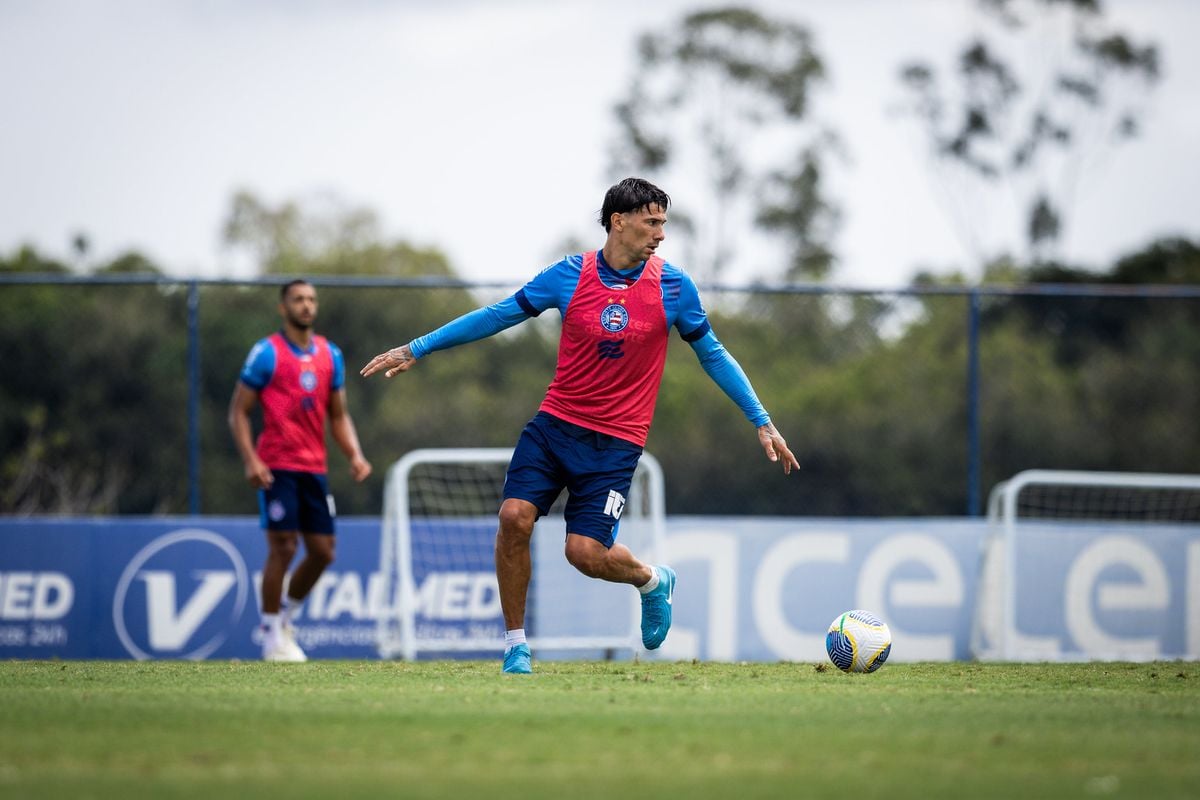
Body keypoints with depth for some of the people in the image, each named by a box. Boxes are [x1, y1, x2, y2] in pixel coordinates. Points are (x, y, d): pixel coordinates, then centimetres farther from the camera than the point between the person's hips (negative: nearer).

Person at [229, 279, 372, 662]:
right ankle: (273, 636, 2)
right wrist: (250, 460, -15)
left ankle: (286, 617, 25)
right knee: (283, 547, -9)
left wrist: (354, 455, 2)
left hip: (314, 468, 6)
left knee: (322, 552, 3)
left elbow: (338, 415, 19)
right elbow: (238, 411, -3)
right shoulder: (267, 353, -4)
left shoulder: (330, 355, 12)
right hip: (277, 467, -6)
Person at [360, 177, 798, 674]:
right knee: (515, 517, -17)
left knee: (586, 552, -13)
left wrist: (762, 422, 7)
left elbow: (712, 355, 8)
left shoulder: (674, 288, -5)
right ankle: (516, 645, 0)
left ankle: (652, 581, 23)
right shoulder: (569, 277, -4)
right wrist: (416, 349, 5)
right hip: (555, 423, 2)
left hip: (615, 441, -1)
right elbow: (497, 316, 5)